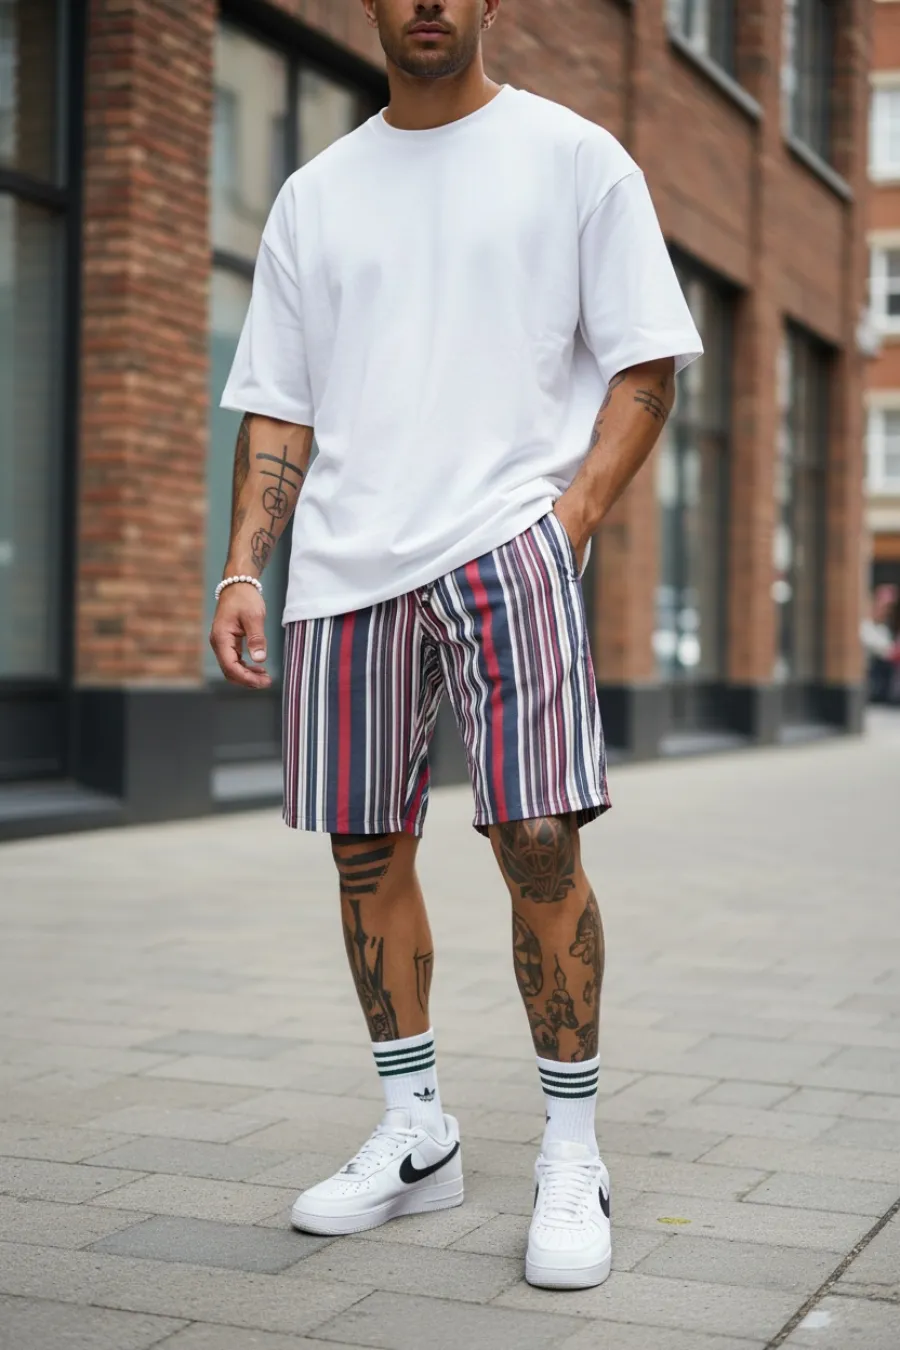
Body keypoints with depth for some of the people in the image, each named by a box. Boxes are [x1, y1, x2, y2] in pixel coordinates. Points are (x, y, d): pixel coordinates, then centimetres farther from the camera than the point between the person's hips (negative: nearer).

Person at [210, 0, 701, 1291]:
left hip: (505, 536, -4)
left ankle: (572, 1156, 2)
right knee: (367, 854, 6)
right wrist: (243, 569, 4)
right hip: (346, 561, 4)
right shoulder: (315, 194, 18)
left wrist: (569, 520, -10)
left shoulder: (573, 157, 8)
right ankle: (414, 1135, 22)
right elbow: (277, 410, 16)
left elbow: (647, 367, 3)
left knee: (537, 840, -13)